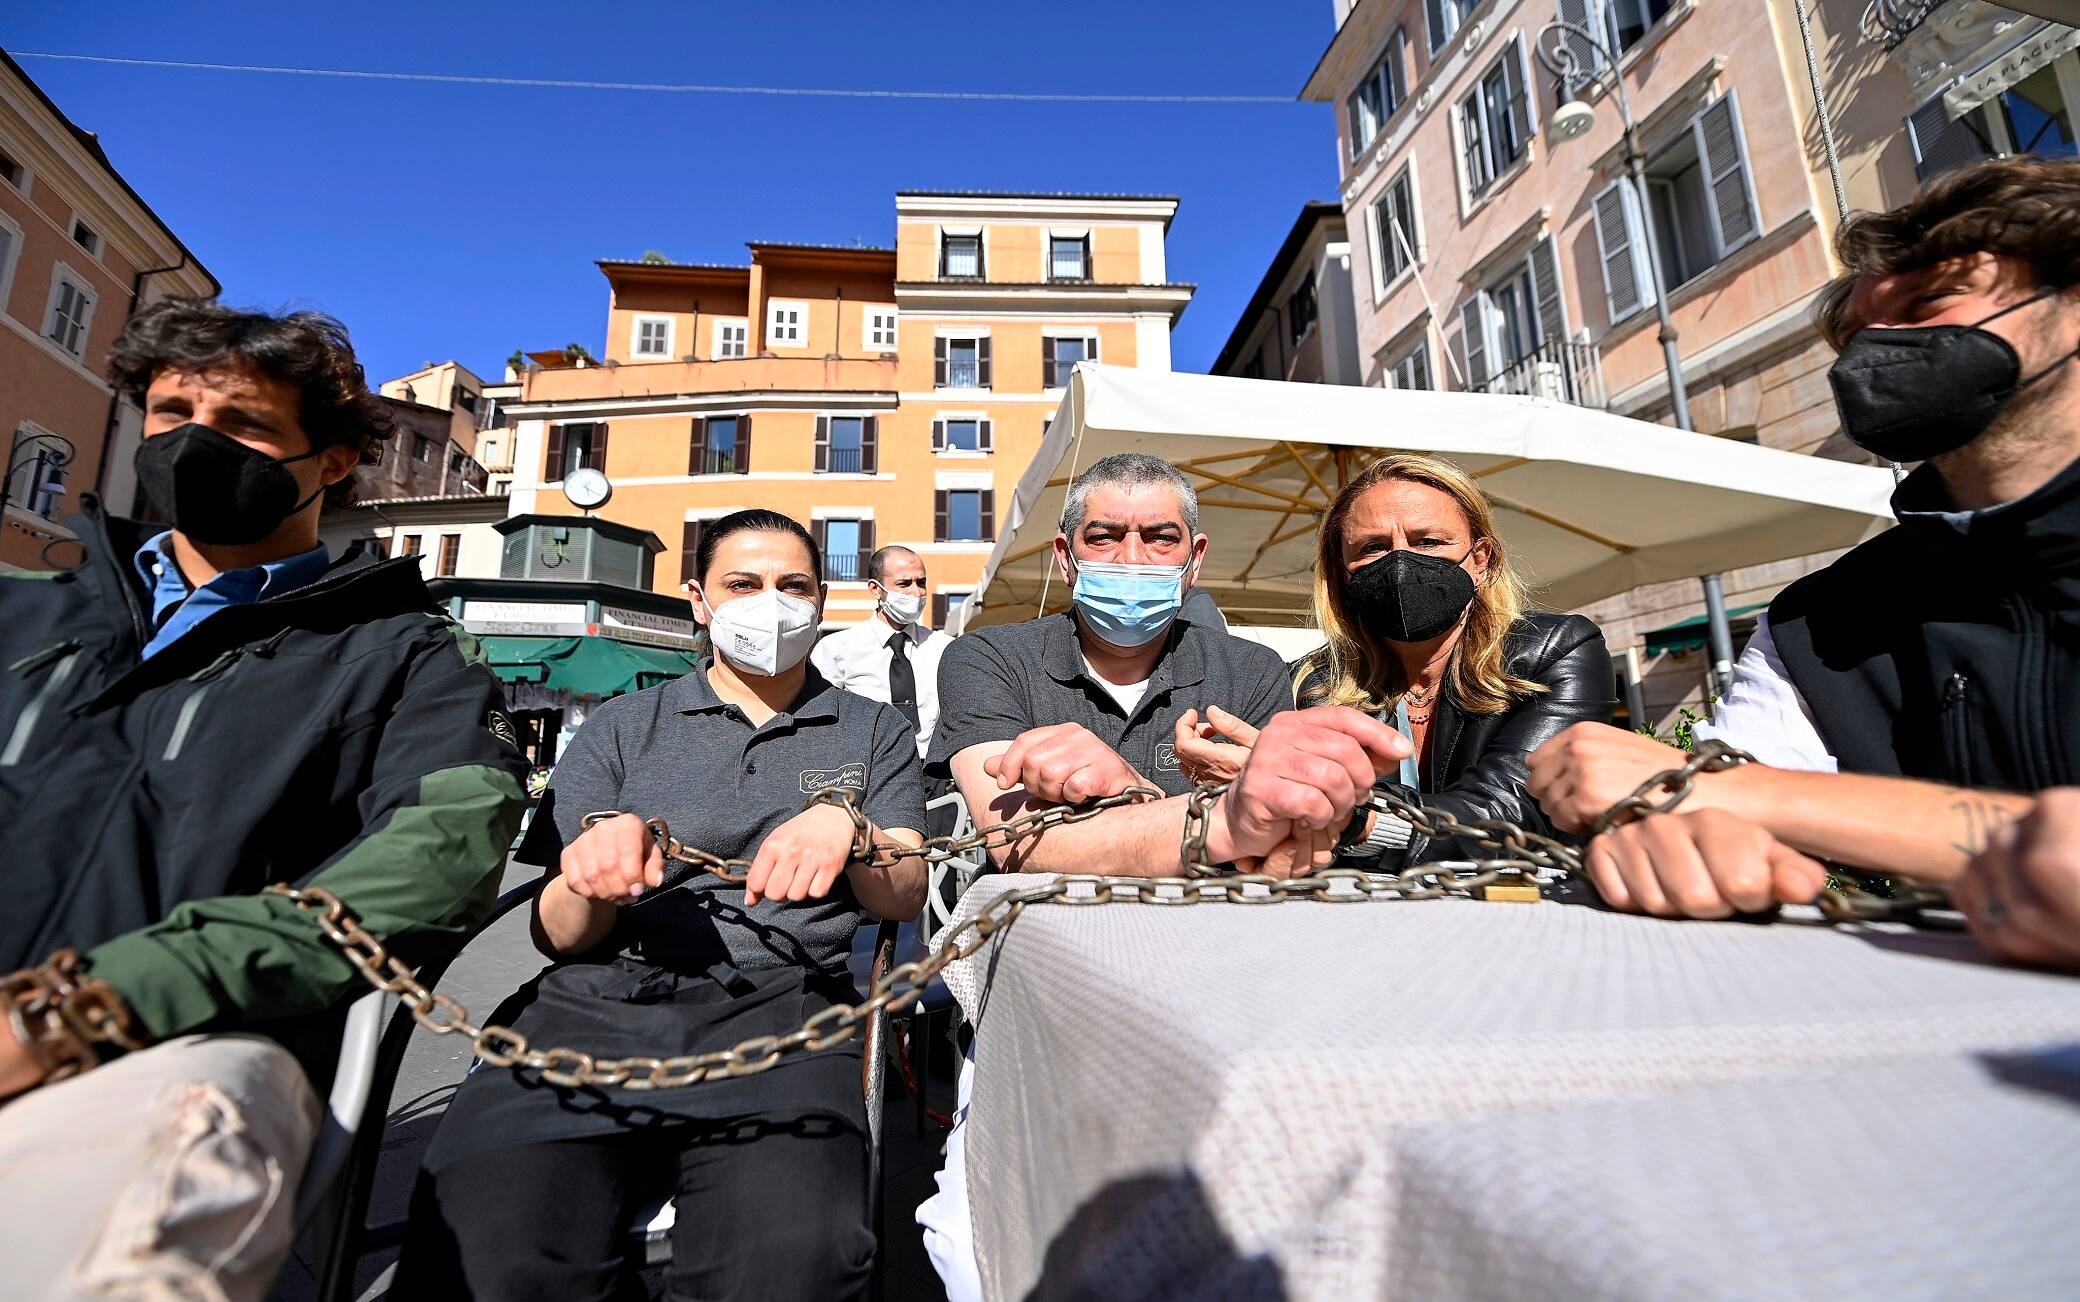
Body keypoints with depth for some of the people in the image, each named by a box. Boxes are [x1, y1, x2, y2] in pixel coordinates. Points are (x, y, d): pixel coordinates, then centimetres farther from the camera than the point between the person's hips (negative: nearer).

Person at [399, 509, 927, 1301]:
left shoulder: (875, 732, 17)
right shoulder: (622, 727, 17)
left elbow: (905, 897, 5)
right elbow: (557, 935, 11)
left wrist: (845, 828, -17)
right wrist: (592, 870, -12)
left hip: (778, 1009, -1)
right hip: (595, 1002, 2)